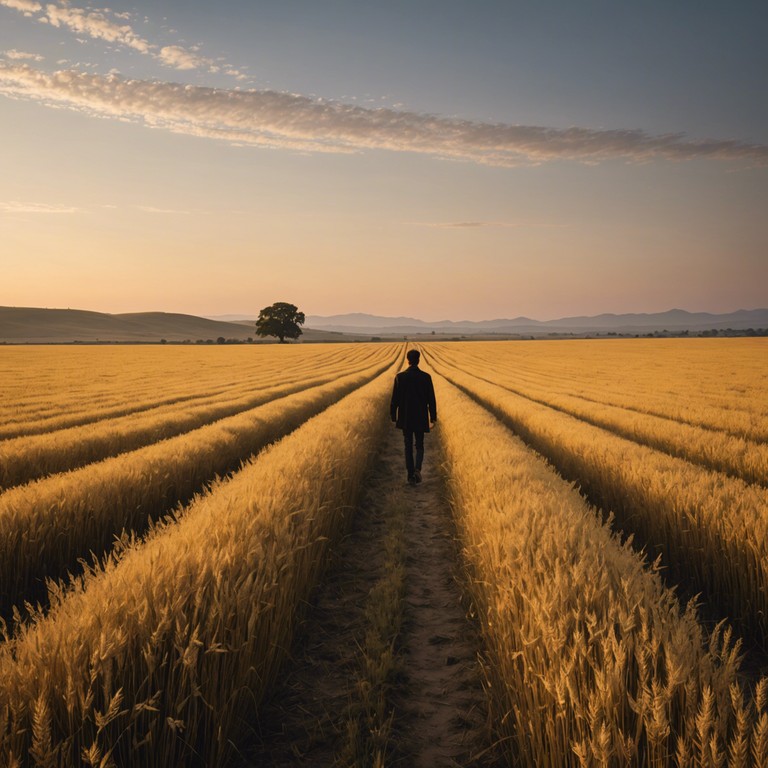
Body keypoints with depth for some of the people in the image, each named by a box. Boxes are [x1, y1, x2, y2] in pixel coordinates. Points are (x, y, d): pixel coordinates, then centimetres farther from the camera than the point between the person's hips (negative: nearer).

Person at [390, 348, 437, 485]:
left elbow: (395, 398, -3)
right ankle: (417, 468, -12)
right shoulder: (426, 377, -7)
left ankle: (410, 475, 7)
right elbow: (431, 399, -3)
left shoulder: (400, 376, -6)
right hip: (421, 418, 0)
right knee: (419, 445, 13)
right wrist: (433, 416, 7)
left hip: (405, 418, 0)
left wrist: (393, 416, 7)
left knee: (408, 447, 10)